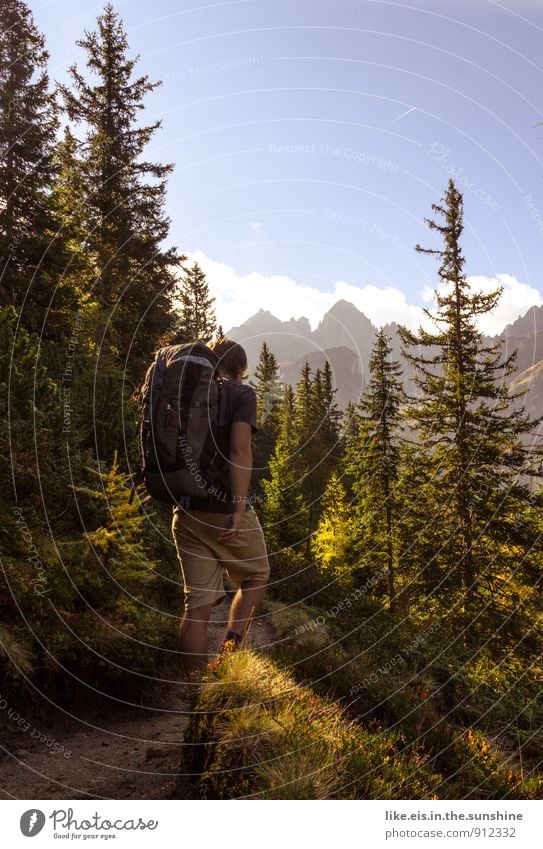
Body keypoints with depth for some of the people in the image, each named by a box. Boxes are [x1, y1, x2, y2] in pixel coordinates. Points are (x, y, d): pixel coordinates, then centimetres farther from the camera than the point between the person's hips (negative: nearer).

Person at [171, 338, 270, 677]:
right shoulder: (242, 393, -3)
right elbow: (239, 450, -16)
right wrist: (239, 509, -19)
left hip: (186, 512, 5)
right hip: (224, 509, -5)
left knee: (198, 602, 8)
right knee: (257, 575, 19)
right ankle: (232, 644, 4)